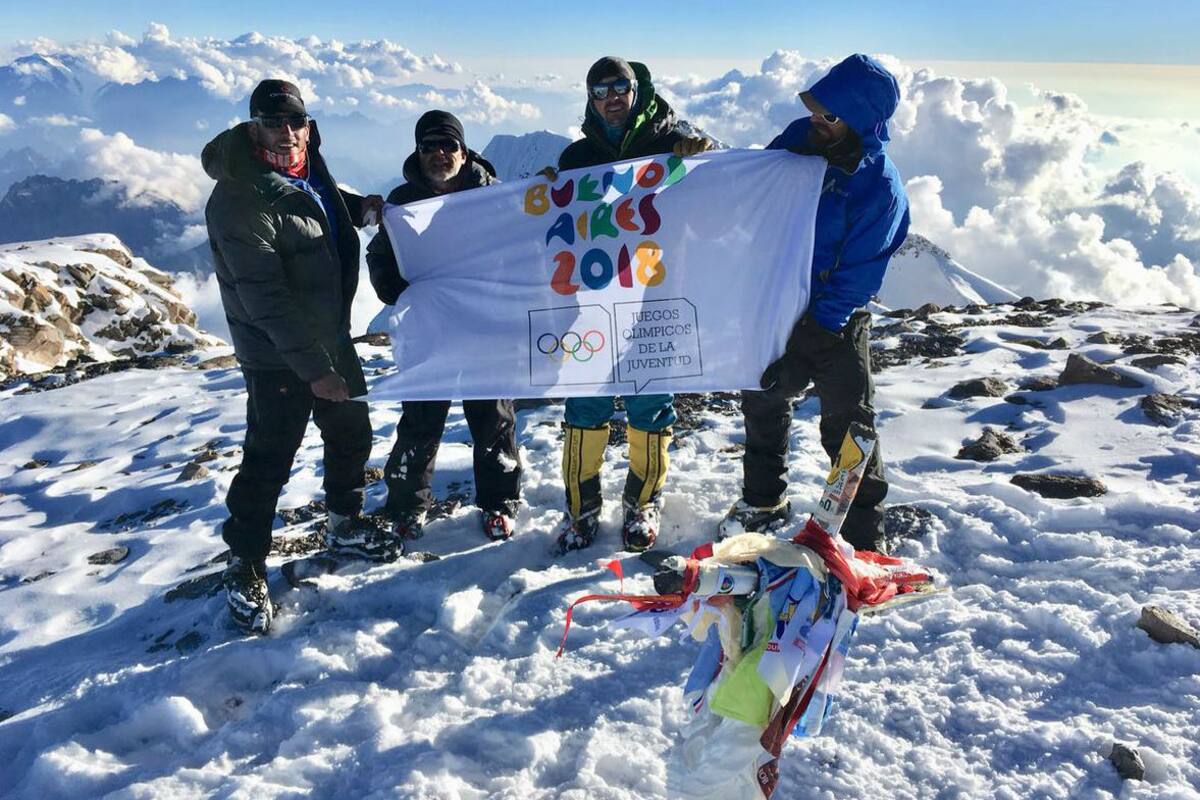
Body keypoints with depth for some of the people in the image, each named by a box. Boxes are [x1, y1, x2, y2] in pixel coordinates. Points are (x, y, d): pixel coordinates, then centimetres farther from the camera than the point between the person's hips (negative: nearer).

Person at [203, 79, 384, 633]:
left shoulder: (309, 171, 3)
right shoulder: (239, 198, -22)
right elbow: (264, 297, -27)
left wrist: (362, 208, 7)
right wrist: (313, 368, -28)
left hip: (331, 337, 8)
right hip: (277, 357, -8)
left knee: (352, 434, 19)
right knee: (269, 460, -1)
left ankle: (343, 526, 41)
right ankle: (245, 572, 17)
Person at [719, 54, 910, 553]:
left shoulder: (879, 185, -21)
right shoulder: (799, 137, -5)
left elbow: (856, 277, -20)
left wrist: (809, 338, -23)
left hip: (835, 323, -6)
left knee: (848, 428, 0)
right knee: (762, 404, 18)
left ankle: (865, 539, 16)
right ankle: (764, 503, 39)